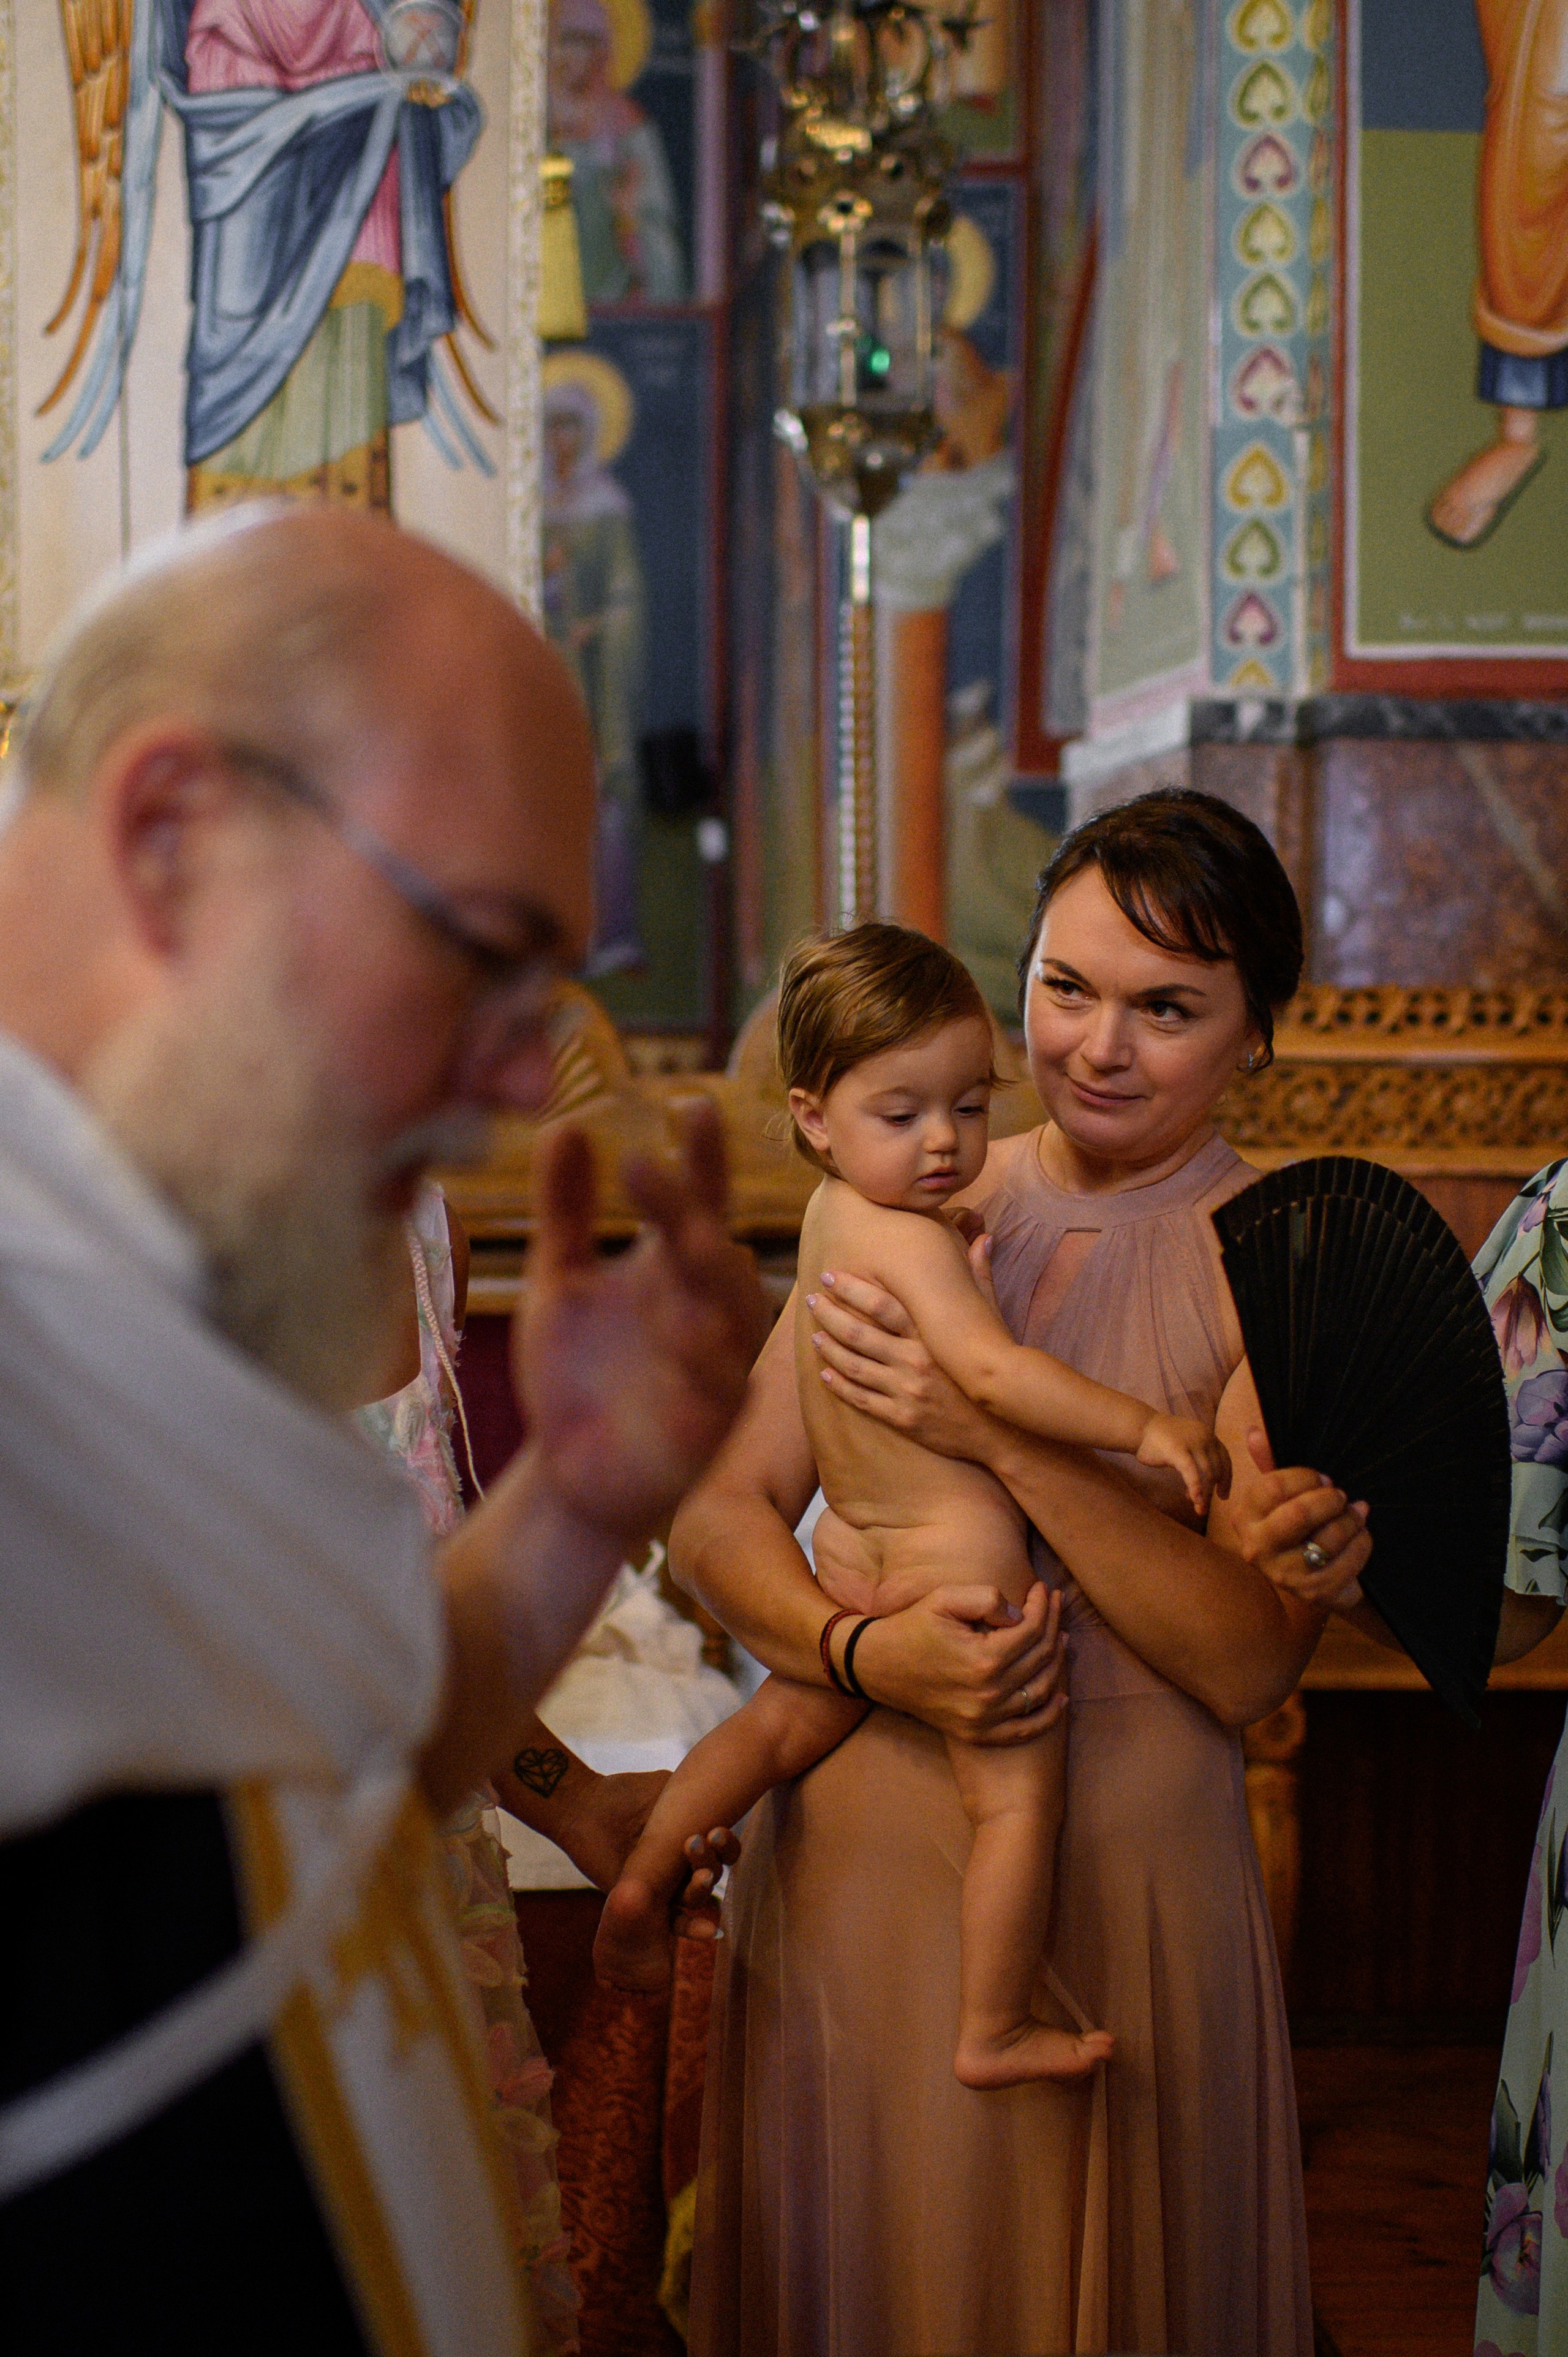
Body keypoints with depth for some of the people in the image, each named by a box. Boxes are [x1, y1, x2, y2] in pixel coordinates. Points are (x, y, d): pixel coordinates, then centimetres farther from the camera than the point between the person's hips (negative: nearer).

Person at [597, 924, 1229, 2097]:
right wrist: (1141, 1425, -29)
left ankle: (646, 1878, 26)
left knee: (784, 1723, 26)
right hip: (959, 1555, -9)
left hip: (854, 1559, 9)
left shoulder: (834, 1212, 9)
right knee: (1021, 1798, 0)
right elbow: (992, 1369, -32)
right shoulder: (913, 1240, -20)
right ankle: (993, 2034, 4)